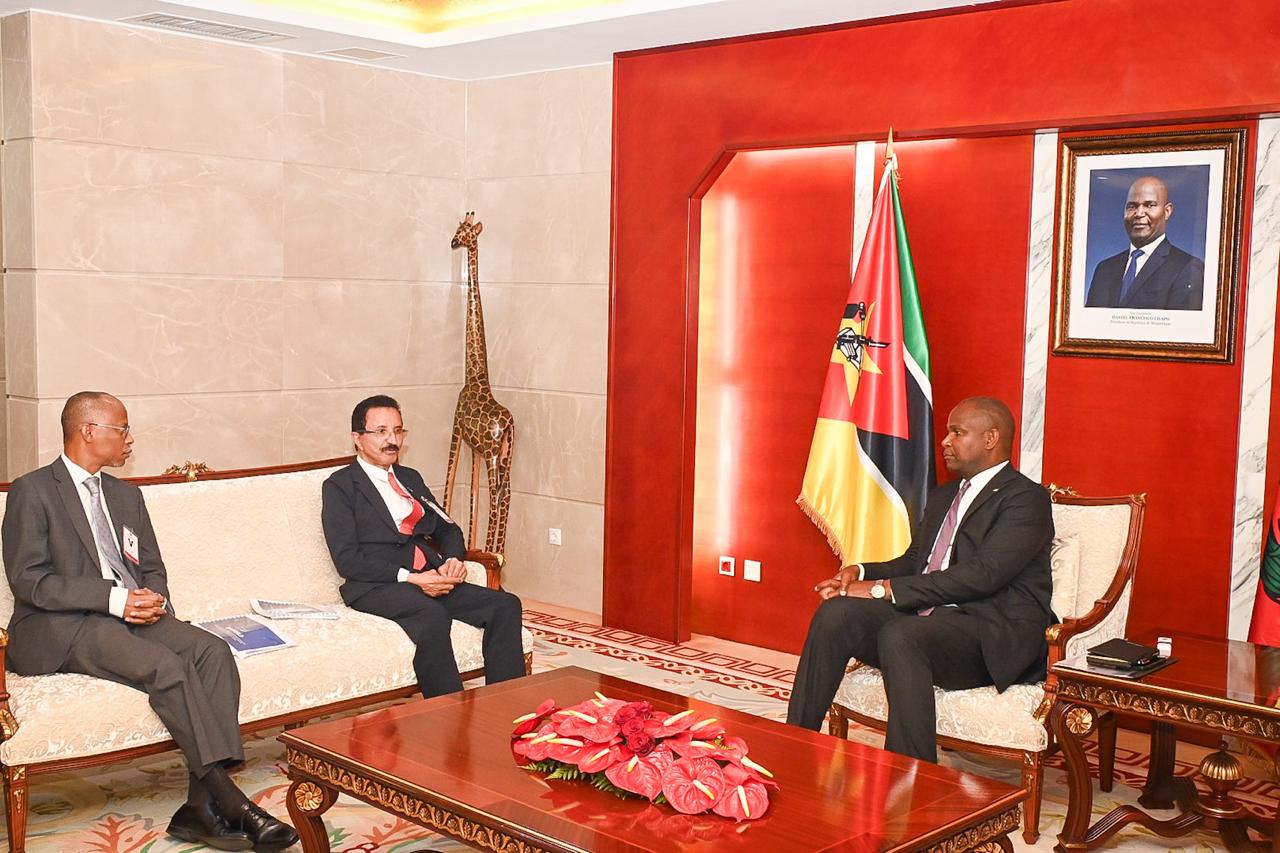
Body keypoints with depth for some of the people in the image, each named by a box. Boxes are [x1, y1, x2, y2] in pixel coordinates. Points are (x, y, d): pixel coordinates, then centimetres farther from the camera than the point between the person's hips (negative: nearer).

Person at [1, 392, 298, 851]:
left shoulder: (126, 494, 21)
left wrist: (153, 598, -3)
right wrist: (114, 598, -18)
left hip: (133, 614, 7)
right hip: (61, 628, -6)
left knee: (212, 650, -22)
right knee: (165, 665, -32)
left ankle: (203, 805, -28)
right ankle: (228, 800, -28)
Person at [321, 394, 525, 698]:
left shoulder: (411, 478, 24)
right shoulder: (339, 486, 2)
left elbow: (447, 528, 24)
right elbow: (347, 560, -8)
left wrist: (453, 559, -1)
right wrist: (409, 578, -17)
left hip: (430, 577, 7)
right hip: (376, 587, -6)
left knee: (506, 605, -17)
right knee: (432, 614, -37)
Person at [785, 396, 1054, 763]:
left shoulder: (1026, 498, -4)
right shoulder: (941, 497, 25)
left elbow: (982, 574, -17)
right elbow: (913, 562, 25)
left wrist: (884, 589, -19)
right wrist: (860, 573, 2)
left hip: (994, 636, -7)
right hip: (928, 617, 8)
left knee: (899, 634, -36)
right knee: (836, 614, -18)